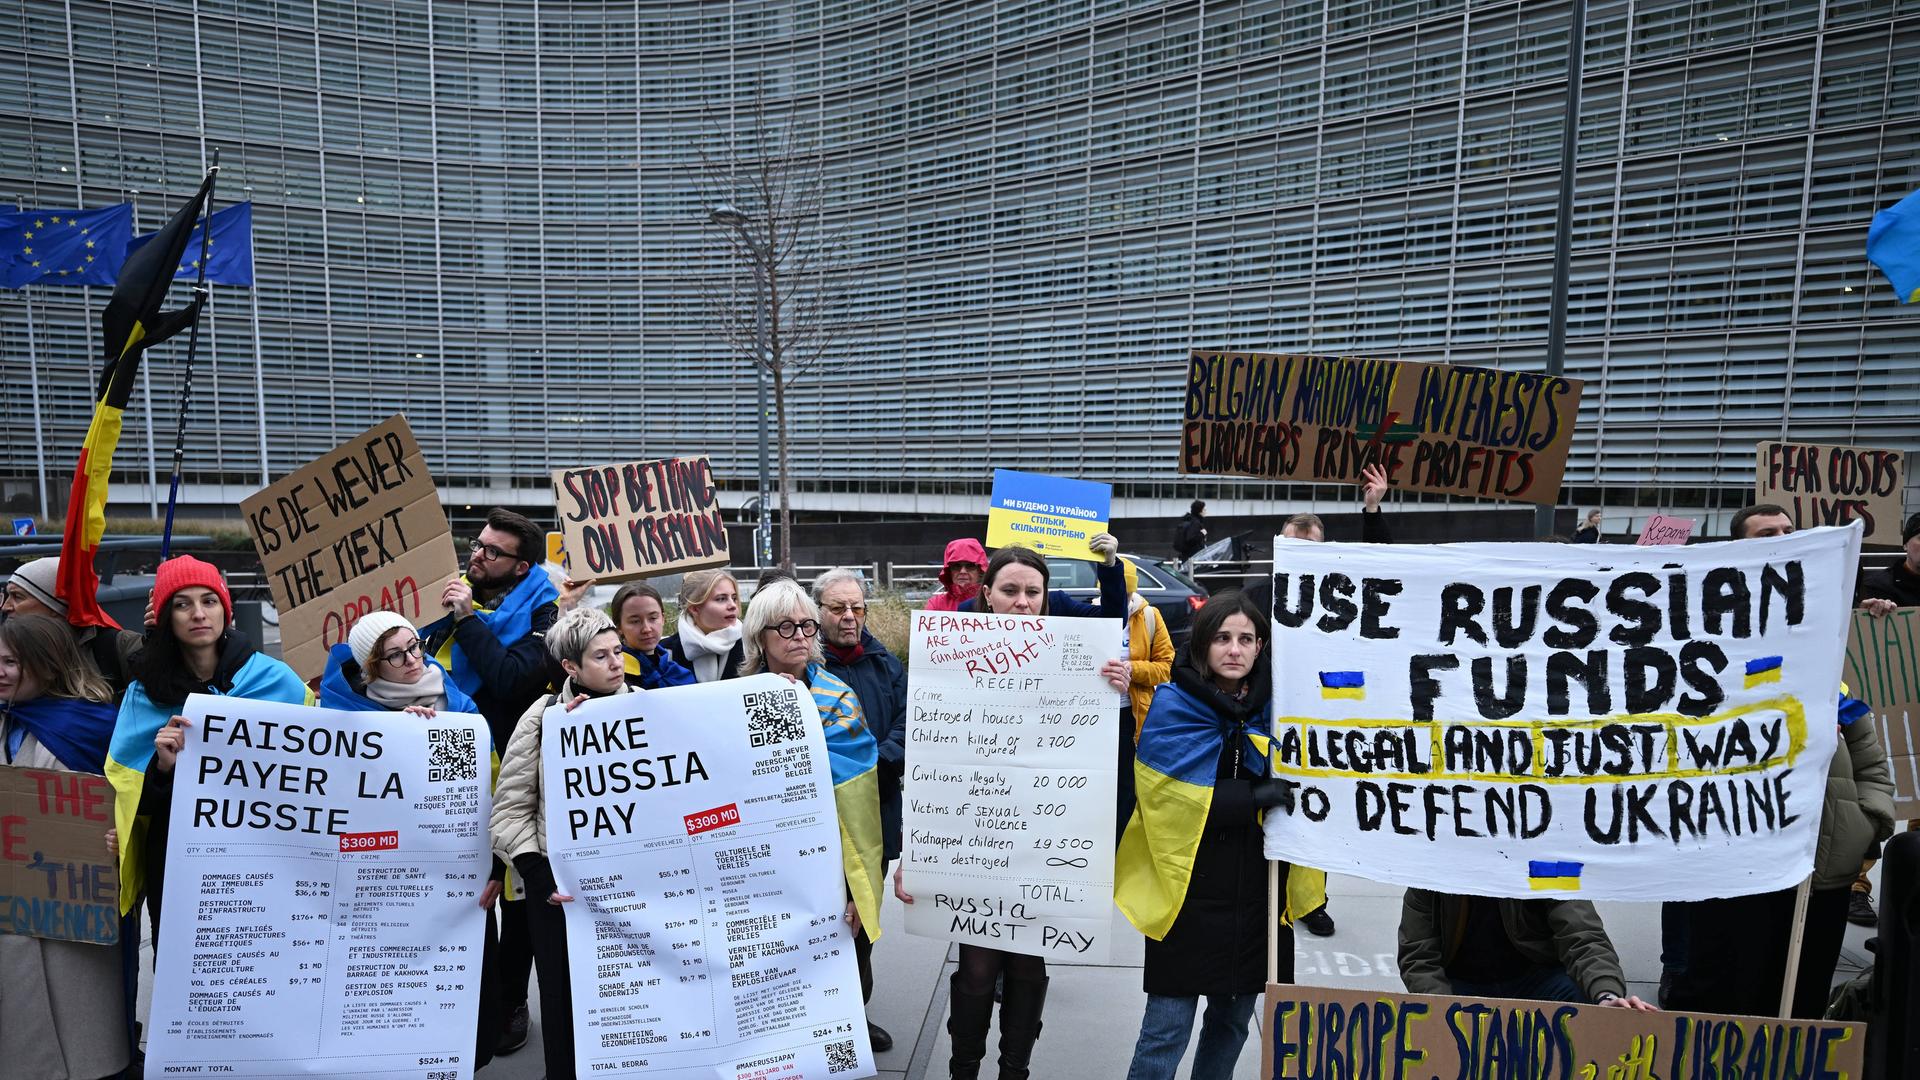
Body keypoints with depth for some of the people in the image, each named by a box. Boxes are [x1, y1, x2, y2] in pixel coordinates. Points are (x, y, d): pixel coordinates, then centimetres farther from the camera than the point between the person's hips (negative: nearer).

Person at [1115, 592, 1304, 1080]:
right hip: (1190, 889, -4)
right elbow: (1173, 799, -15)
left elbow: (1295, 784, 13)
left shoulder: (1273, 704, 4)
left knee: (1233, 1020, 17)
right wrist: (1255, 795, -18)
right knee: (1166, 1031, 1)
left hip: (1257, 889, 4)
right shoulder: (1173, 705, -7)